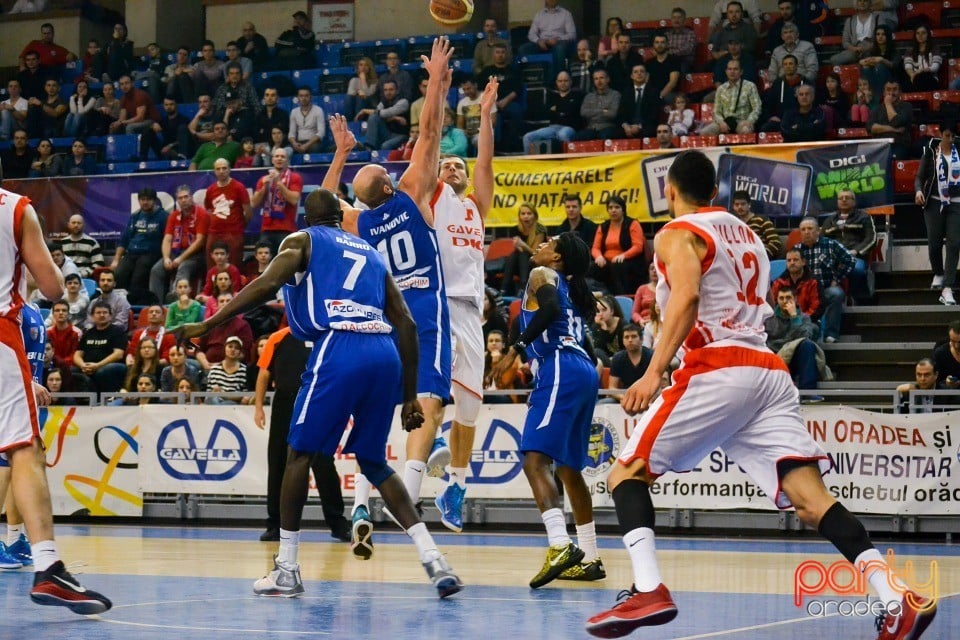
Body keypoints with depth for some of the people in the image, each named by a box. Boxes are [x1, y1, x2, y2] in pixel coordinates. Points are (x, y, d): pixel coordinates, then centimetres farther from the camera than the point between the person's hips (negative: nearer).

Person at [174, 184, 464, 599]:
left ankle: (287, 571, 9)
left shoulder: (302, 240, 15)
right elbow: (406, 324, 21)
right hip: (386, 355, 5)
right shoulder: (371, 253, 29)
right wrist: (410, 397, 22)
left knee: (299, 453, 10)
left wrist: (208, 325, -4)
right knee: (374, 463, 18)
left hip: (340, 350, -5)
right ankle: (434, 560, 5)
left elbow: (266, 287, -5)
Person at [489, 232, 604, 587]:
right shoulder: (571, 289, 28)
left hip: (561, 370, -9)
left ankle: (561, 546, -36)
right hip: (585, 372, 9)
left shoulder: (542, 275, 4)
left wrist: (515, 349, -18)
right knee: (569, 467, 18)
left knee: (535, 458, -18)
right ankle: (589, 559, 22)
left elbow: (550, 308, -18)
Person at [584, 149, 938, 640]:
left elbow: (687, 298, -16)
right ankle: (898, 599, -23)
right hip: (769, 372, 7)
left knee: (627, 472, 5)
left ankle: (648, 590, -15)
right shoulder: (744, 232, 26)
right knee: (810, 498, -6)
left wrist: (653, 372, -22)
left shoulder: (677, 234, 3)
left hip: (718, 369, -7)